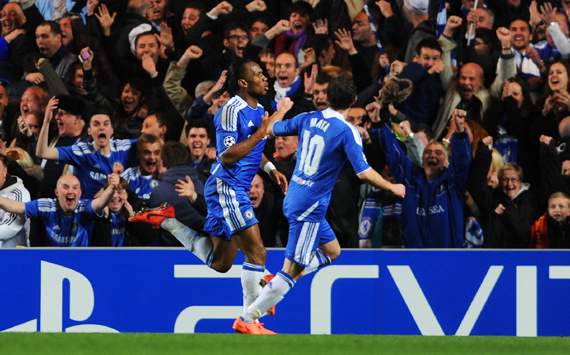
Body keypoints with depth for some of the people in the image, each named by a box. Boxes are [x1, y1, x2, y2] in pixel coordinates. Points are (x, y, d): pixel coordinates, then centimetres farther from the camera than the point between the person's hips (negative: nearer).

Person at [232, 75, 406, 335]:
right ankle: (247, 320, -2)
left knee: (332, 251, 23)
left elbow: (271, 129, 18)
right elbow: (364, 173, -19)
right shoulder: (347, 131, -15)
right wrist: (392, 188, -4)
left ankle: (275, 284, 14)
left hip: (294, 197, 8)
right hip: (310, 206, -8)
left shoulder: (308, 119, 4)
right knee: (292, 271, -3)